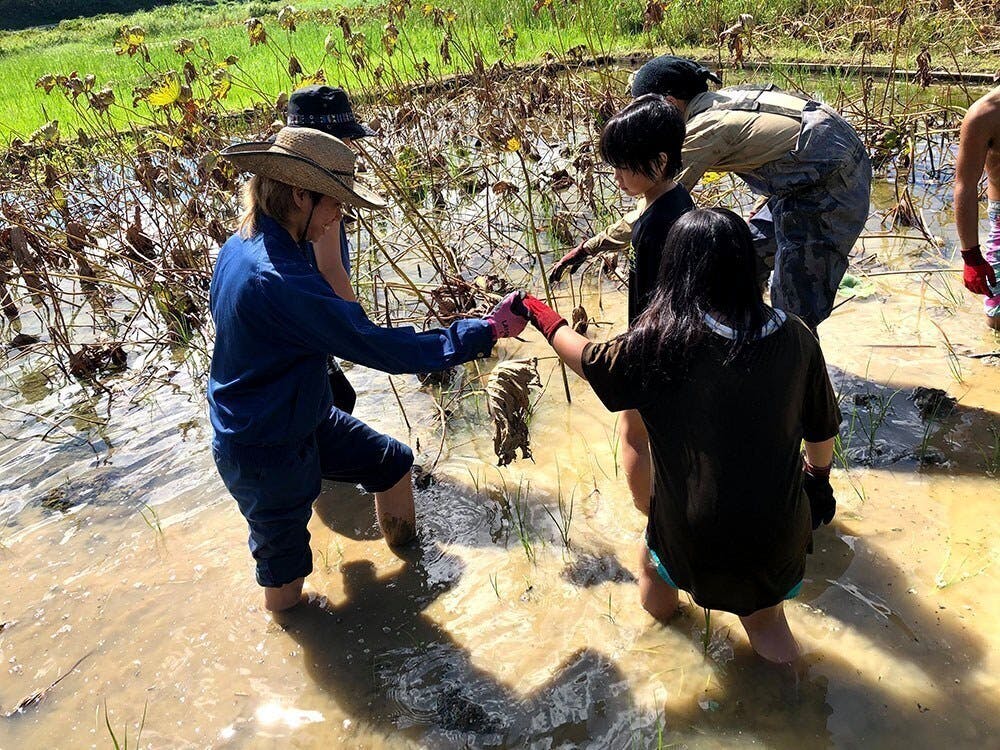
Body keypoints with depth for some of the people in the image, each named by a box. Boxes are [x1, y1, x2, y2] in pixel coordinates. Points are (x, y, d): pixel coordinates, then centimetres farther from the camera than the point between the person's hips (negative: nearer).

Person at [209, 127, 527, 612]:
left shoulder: (239, 248, -4)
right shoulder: (277, 280, -36)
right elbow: (381, 348, -33)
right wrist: (487, 330, -27)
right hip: (265, 453, -9)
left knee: (393, 462, 18)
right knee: (285, 575, 11)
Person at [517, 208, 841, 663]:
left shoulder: (661, 342, -22)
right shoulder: (795, 338, -10)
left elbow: (588, 361, -3)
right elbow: (822, 430, 4)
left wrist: (537, 313, 15)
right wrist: (818, 477, 25)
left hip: (694, 536, -2)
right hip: (777, 531, 2)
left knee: (654, 562, 32)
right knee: (764, 620, 29)